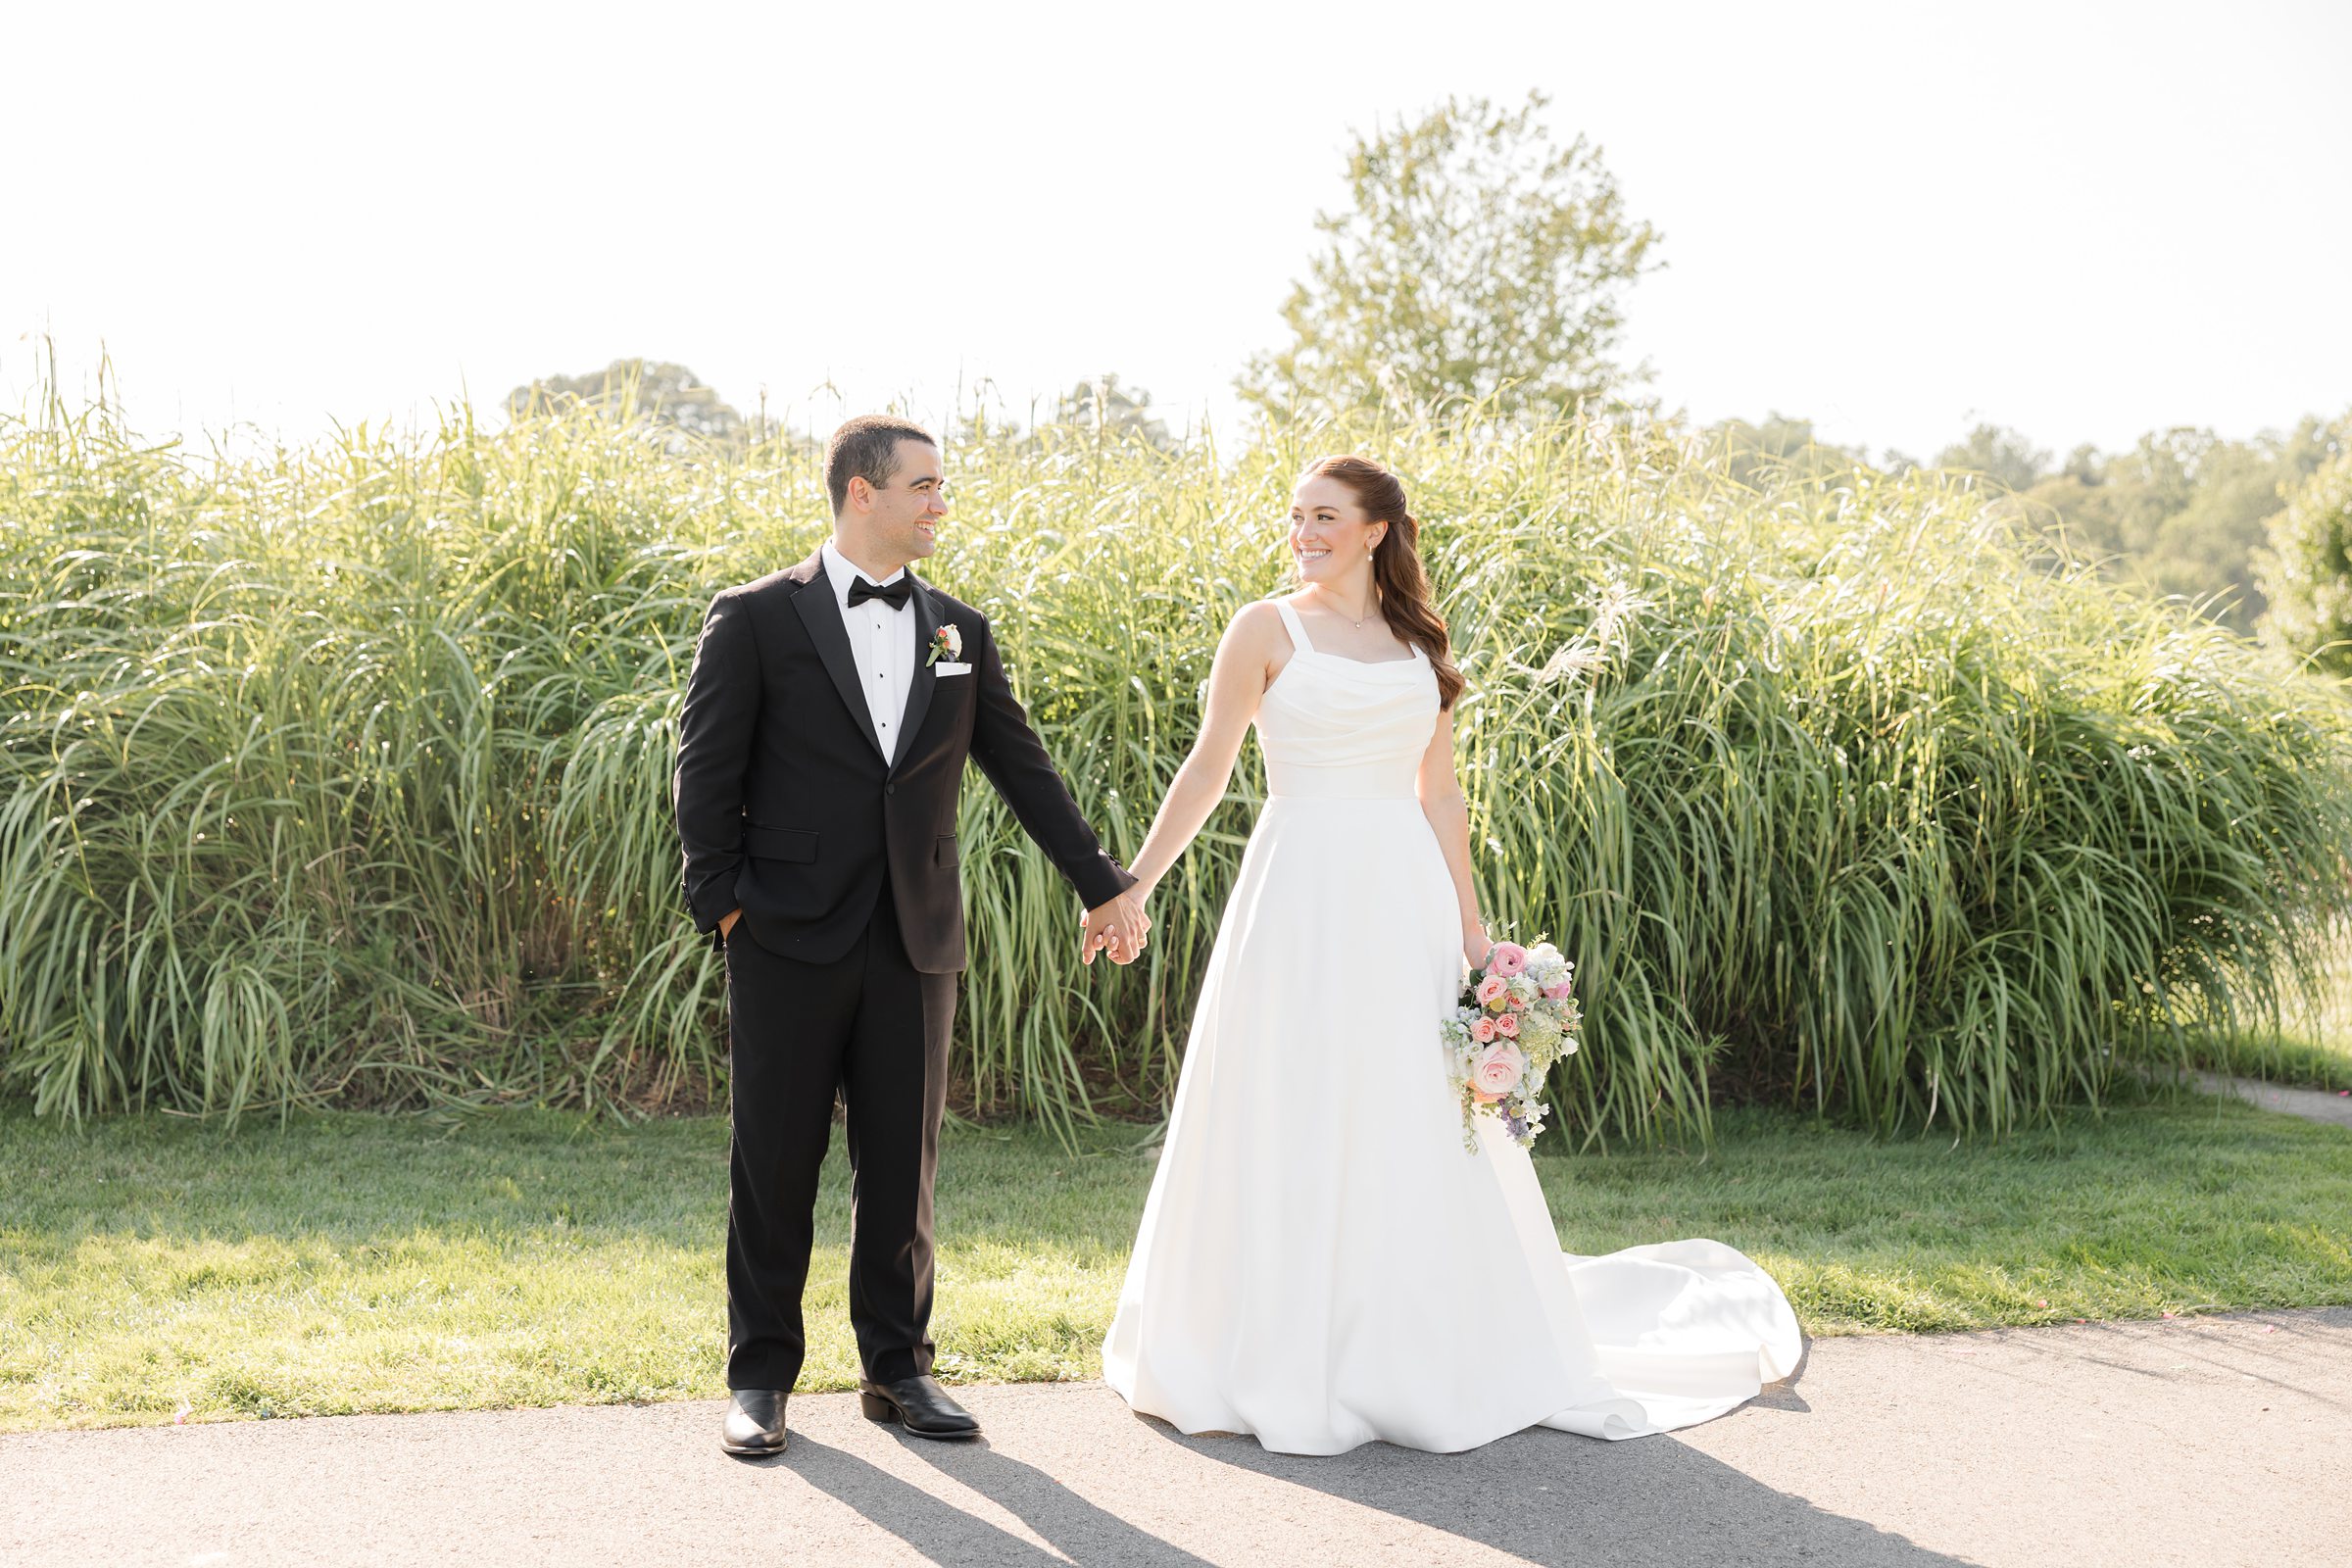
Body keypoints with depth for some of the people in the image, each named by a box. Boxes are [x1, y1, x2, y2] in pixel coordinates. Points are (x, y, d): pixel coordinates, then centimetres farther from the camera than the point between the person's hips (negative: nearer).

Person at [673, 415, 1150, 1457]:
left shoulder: (959, 631, 11)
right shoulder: (755, 619, -1)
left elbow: (1021, 768, 14)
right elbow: (705, 772, -2)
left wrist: (1105, 885, 14)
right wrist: (721, 904, -9)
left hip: (916, 940, 4)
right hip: (791, 939, -3)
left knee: (903, 1162, 9)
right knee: (774, 1162, 5)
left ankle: (898, 1369, 21)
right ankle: (760, 1376, 18)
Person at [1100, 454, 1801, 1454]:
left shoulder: (1419, 641, 12)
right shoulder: (1268, 628, 1)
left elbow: (1438, 795, 13)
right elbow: (1208, 769, 1)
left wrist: (1469, 923, 10)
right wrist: (1131, 885, -2)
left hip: (1403, 899, 4)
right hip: (1302, 894, -4)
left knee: (1421, 1127, 8)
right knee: (1295, 1126, 0)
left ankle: (1428, 1358, 23)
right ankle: (1288, 1362, 13)